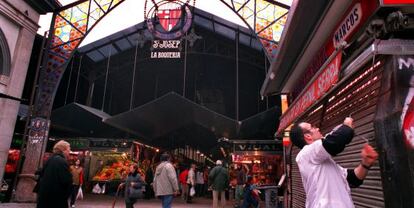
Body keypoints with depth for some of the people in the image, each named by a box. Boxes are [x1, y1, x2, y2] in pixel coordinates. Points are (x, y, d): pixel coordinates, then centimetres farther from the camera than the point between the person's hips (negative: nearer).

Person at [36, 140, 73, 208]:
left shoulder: (50, 160, 10)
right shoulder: (62, 162, -18)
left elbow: (42, 175, 18)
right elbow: (67, 181, -21)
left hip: (44, 195, 9)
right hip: (57, 197, -9)